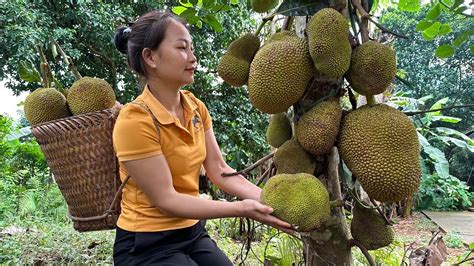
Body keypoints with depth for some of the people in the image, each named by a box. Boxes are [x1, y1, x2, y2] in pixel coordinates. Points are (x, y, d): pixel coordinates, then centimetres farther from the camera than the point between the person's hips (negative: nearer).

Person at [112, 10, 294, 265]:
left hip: (192, 232, 6)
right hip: (147, 245, -6)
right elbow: (166, 200, -22)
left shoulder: (196, 107, 0)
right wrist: (241, 208, -26)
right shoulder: (134, 120, -23)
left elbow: (219, 170, -4)